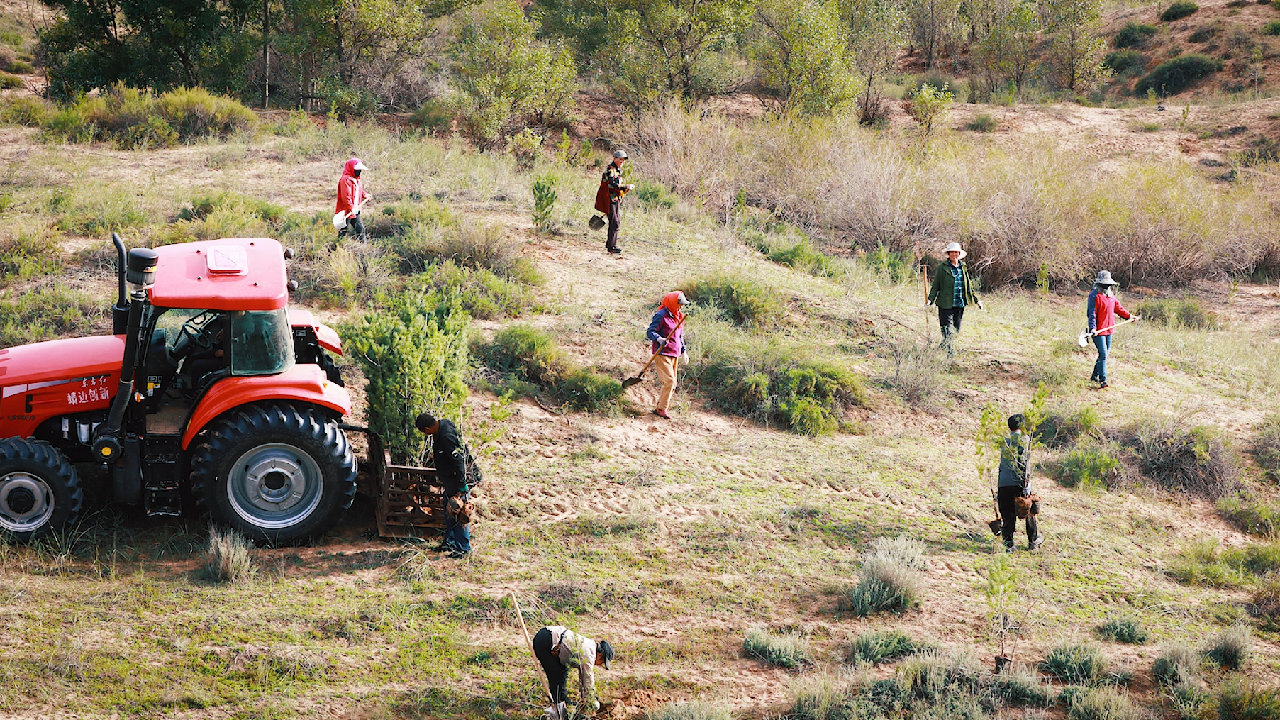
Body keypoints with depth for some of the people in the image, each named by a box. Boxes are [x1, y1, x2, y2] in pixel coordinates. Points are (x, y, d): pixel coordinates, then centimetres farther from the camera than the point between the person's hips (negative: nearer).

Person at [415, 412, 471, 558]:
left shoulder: (447, 437, -30)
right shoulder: (442, 424, 1)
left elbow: (458, 462, -28)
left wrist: (462, 487, -23)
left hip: (456, 481, -10)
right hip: (448, 481, 10)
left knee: (458, 514, -1)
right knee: (449, 513, 21)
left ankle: (464, 548, 9)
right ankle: (449, 542, 35)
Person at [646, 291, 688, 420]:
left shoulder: (679, 316, 15)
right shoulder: (661, 315, -11)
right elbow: (650, 332, -14)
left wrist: (683, 351, 21)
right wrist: (659, 339, -33)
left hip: (674, 354, 9)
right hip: (662, 353, -9)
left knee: (672, 384, 9)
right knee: (669, 381, -16)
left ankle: (660, 408, 18)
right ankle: (662, 409, -7)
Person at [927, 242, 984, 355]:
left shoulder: (963, 268, 14)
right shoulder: (942, 267, -1)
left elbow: (970, 287, 21)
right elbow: (935, 286, -1)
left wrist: (977, 300, 17)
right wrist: (930, 299, -13)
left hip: (960, 305, 5)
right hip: (946, 305, -5)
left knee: (956, 331, 6)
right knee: (948, 332, -10)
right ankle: (949, 354, -8)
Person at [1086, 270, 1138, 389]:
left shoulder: (1110, 295, 13)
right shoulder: (1095, 295, -12)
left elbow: (1118, 308, 25)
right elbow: (1092, 313, -18)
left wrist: (1130, 316, 29)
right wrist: (1093, 328, -27)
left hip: (1108, 330, 8)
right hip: (1098, 331, -8)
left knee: (1105, 354, 14)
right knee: (1103, 354, -12)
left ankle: (1095, 376, 27)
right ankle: (1103, 381, -11)